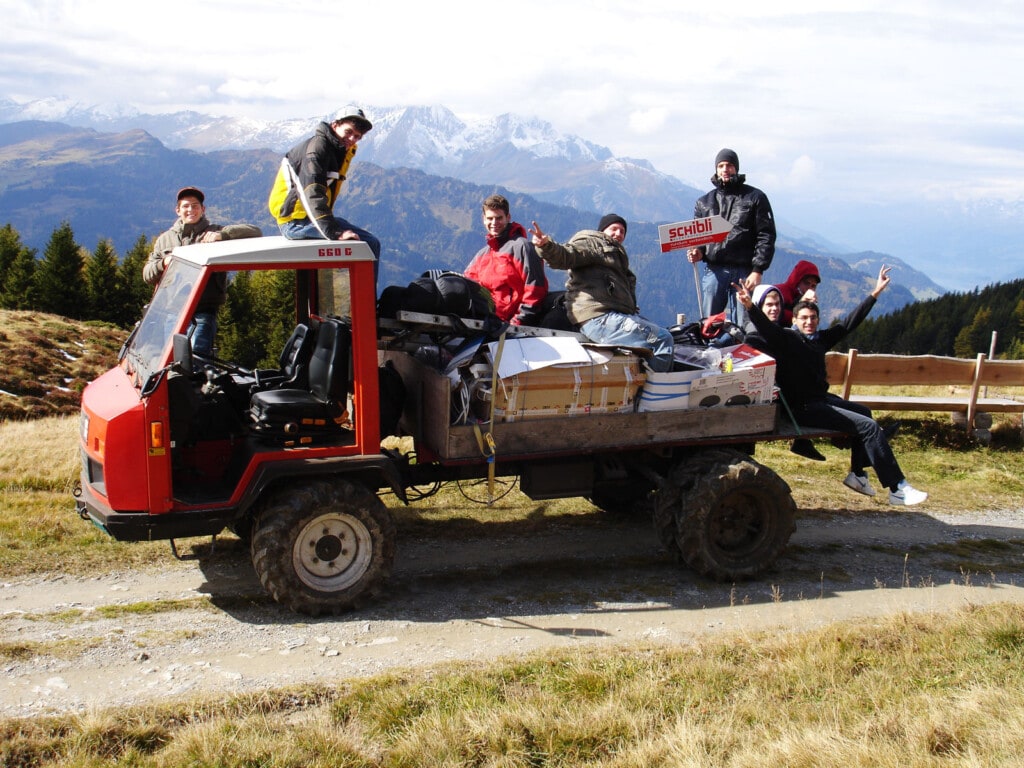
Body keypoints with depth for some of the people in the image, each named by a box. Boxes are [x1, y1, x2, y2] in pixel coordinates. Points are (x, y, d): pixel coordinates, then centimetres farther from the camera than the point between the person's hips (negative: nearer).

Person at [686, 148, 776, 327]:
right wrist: (697, 252, -3)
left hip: (744, 271, -2)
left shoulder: (755, 198, 7)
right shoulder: (704, 202, 17)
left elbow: (766, 235, 2)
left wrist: (758, 270, -8)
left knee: (743, 326, -2)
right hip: (713, 270, 3)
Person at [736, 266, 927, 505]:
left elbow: (850, 322, 18)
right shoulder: (787, 339, -10)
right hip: (803, 408, -10)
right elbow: (767, 327, -29)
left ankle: (857, 474, 33)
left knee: (864, 414, 28)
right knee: (870, 426, -14)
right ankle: (898, 489, -11)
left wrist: (875, 293, 21)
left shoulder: (820, 339, 11)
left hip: (822, 399, 10)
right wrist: (750, 306, -48)